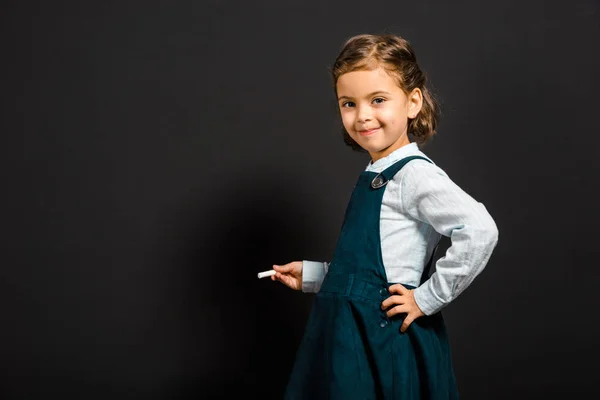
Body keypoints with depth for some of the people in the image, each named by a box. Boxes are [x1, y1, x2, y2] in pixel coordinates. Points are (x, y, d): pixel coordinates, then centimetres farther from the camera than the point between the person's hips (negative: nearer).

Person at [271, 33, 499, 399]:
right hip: (350, 337, 8)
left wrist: (428, 298, -22)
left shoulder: (414, 174, -15)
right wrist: (311, 275, 15)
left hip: (386, 342, -8)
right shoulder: (374, 177, 11)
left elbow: (480, 231, -29)